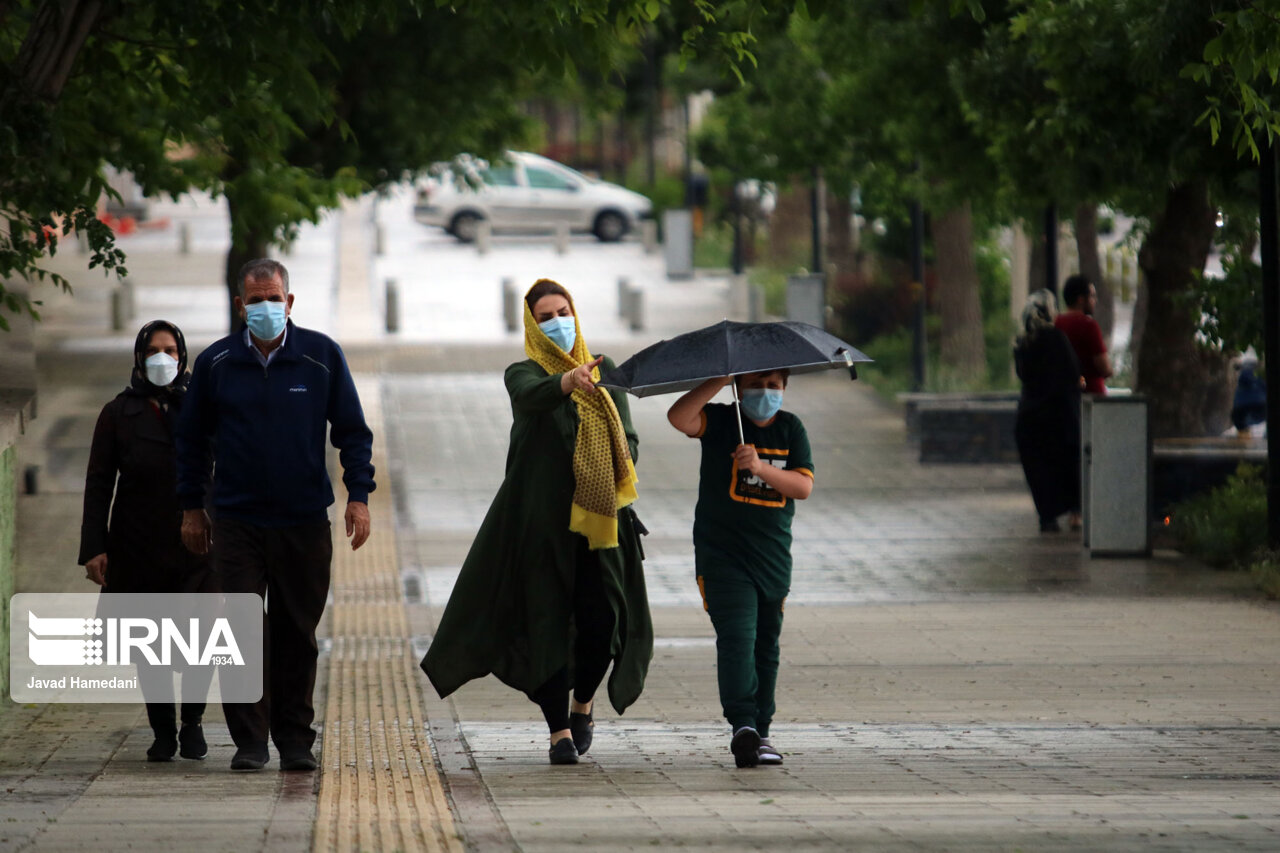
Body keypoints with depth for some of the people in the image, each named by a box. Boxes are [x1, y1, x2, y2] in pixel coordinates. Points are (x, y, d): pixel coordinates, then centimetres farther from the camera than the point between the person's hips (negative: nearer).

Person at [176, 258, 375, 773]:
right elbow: (192, 437, 14)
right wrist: (191, 507, 12)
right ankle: (249, 741, -3)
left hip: (304, 521, 0)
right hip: (237, 521, 0)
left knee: (297, 633, 6)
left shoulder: (322, 356, 1)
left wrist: (358, 495, -2)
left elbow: (352, 430, 7)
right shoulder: (216, 363, 3)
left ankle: (295, 739, 14)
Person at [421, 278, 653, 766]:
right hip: (543, 518, -3)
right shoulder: (525, 374, 2)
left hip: (601, 518, 3)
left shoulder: (606, 373, 16)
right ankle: (559, 730, 1)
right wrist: (570, 380, -44)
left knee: (602, 617, -5)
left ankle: (583, 703, 23)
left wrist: (619, 474, -6)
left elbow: (628, 437, 16)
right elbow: (533, 396, -23)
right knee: (547, 619, -6)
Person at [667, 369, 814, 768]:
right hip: (722, 552, -5)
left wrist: (761, 468, -19)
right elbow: (679, 417, -23)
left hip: (773, 555, 5)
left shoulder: (790, 429, 7)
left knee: (766, 645, 10)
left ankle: (760, 732, 19)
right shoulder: (720, 421, -3)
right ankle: (742, 725, -30)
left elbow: (803, 486, -3)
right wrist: (720, 380, -25)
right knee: (737, 636, -19)